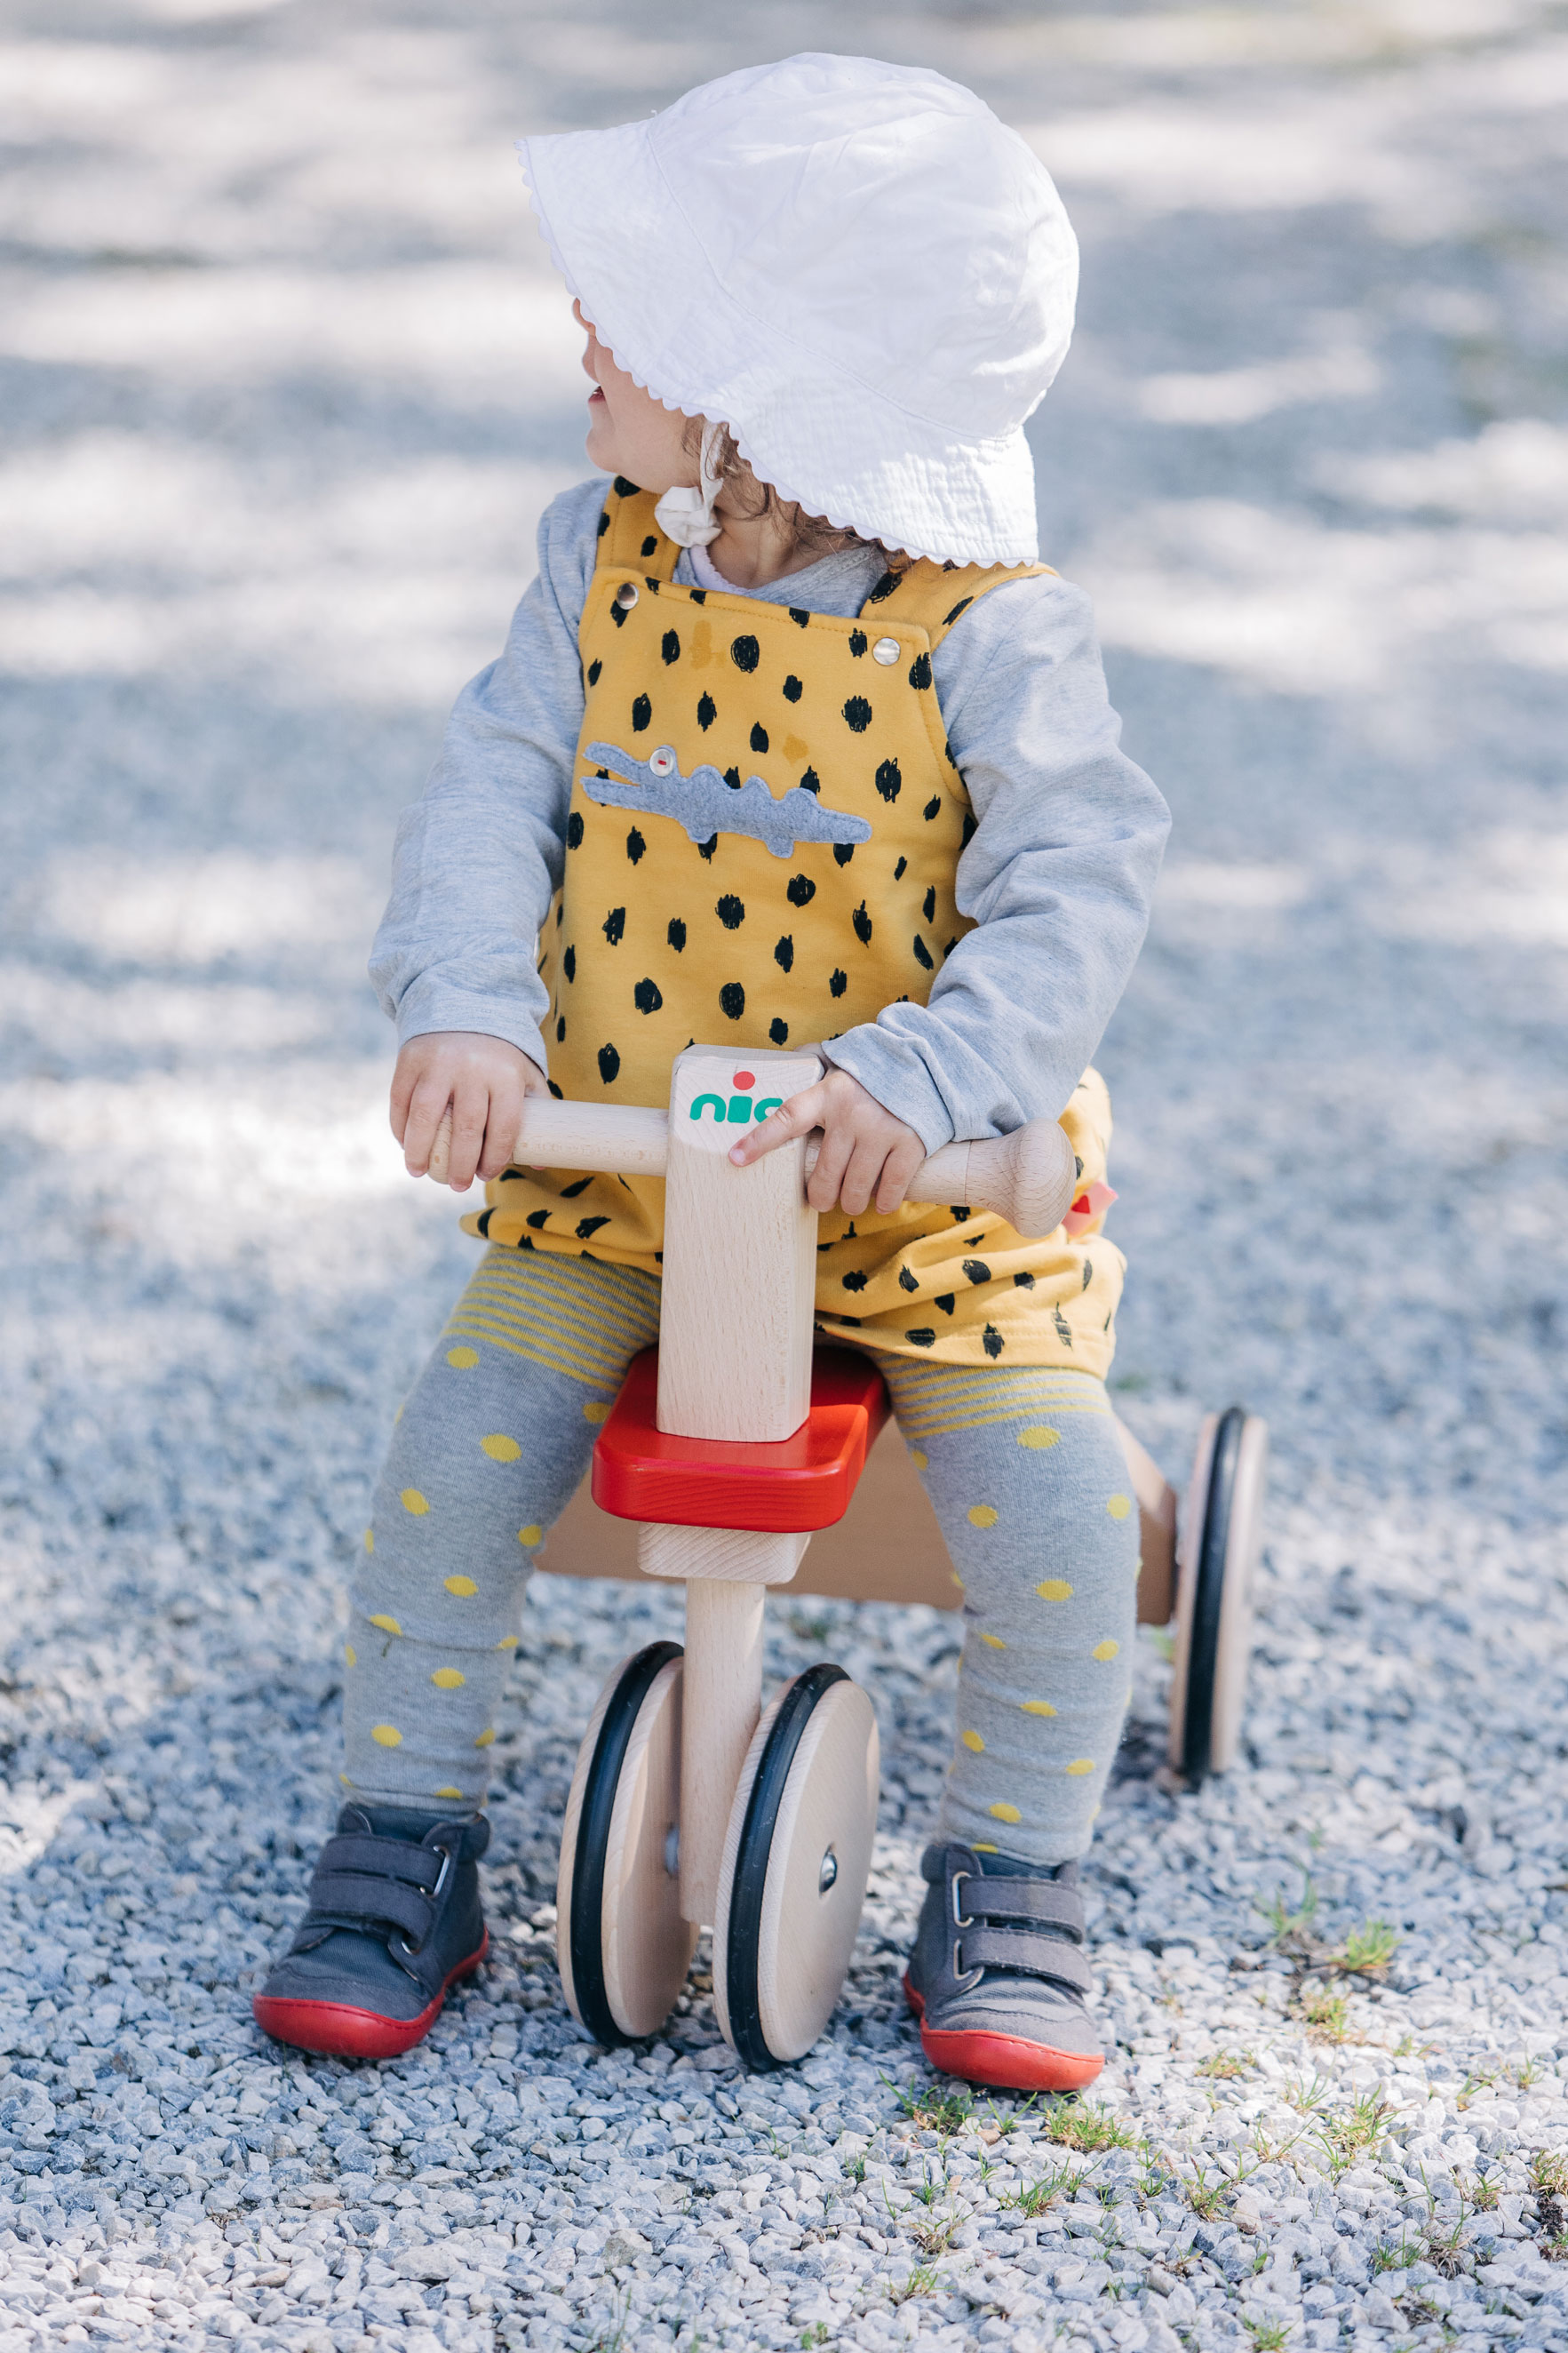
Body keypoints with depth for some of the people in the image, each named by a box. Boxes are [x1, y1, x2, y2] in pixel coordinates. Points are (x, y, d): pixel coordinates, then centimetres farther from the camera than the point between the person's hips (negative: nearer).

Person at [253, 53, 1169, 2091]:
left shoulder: (988, 632, -15)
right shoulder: (605, 562, -2)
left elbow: (1076, 896, -21)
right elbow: (495, 792, -6)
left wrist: (916, 1080, -37)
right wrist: (467, 1010, -25)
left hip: (923, 1184, -3)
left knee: (1051, 1492, -18)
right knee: (469, 1432, -13)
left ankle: (1011, 1892, 4)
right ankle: (401, 1854, 4)